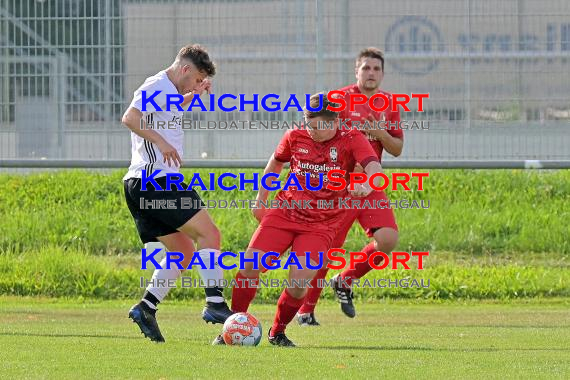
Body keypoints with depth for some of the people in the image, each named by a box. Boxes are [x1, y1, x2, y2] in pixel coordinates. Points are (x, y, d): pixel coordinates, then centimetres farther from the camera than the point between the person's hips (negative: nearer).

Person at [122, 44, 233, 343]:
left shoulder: (165, 91, 22)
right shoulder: (157, 87, -9)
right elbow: (130, 118, -25)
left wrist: (194, 95, 33)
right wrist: (161, 141, -27)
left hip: (139, 185, 10)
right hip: (157, 181, -10)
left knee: (184, 252, 12)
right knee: (209, 233, -11)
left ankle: (146, 308, 5)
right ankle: (214, 303, -20)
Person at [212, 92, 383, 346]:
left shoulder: (351, 140, -8)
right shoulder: (295, 137, 2)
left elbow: (374, 167, -24)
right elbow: (275, 163, 21)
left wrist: (366, 185, -46)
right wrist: (260, 200, 20)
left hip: (320, 225, -3)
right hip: (283, 213, 3)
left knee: (299, 282, -17)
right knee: (251, 266, -12)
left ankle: (278, 333, 9)